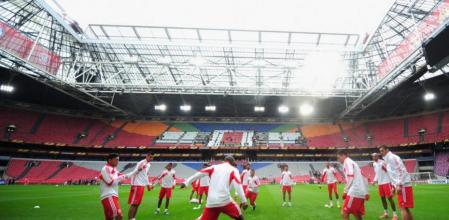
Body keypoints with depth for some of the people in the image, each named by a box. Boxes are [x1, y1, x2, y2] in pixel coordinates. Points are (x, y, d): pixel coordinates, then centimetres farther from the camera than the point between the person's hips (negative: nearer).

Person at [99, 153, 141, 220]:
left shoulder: (113, 169, 19)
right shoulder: (106, 169, -9)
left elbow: (124, 176, 26)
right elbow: (110, 182, -16)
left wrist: (137, 171, 24)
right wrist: (121, 177, -6)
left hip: (113, 196, 10)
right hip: (108, 196, -10)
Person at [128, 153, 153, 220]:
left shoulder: (148, 164, 15)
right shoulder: (141, 163, -14)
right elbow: (134, 173, -17)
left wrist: (148, 184, 23)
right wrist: (133, 185, -20)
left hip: (142, 185, 9)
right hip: (137, 185, -9)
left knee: (137, 204, 13)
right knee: (134, 204, -8)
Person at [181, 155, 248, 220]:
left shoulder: (214, 167, 16)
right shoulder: (233, 170, 7)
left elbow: (199, 174, 11)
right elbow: (238, 185, -6)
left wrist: (186, 182, 15)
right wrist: (244, 200, -8)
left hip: (211, 202, 3)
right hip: (225, 201, -3)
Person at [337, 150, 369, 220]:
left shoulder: (347, 162, -1)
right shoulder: (353, 163, 26)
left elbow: (351, 177, -15)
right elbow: (363, 178, 24)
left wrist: (345, 191, -12)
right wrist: (366, 192, 22)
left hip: (355, 192, -10)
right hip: (361, 193, 10)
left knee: (344, 213, -9)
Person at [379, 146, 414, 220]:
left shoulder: (392, 157, -9)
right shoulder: (388, 159, 19)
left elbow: (401, 171, -19)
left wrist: (399, 185, -24)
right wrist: (394, 186, 22)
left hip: (403, 185, -10)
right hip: (401, 185, 10)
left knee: (403, 208, -9)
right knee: (405, 208, 12)